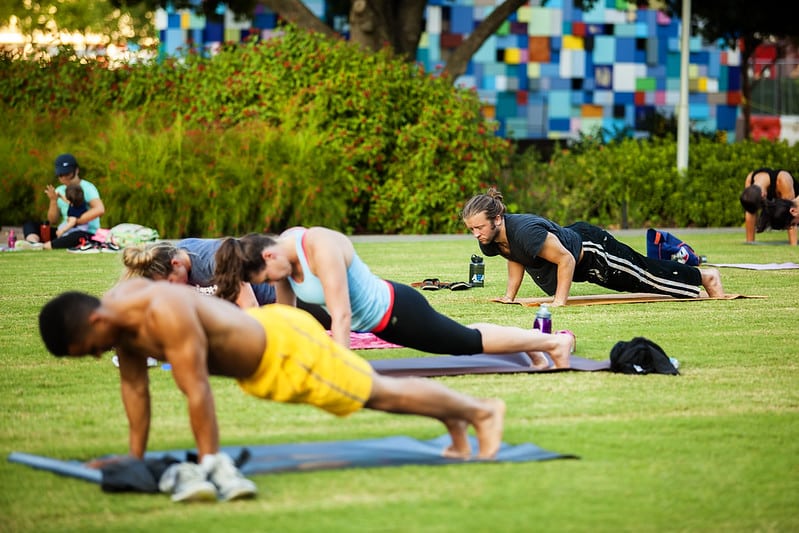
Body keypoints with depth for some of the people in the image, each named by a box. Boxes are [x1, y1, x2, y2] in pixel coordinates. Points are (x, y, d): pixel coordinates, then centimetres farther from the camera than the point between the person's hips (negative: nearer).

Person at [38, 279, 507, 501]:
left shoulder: (166, 313, -37)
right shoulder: (116, 311, -9)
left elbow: (197, 390, -36)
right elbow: (135, 385, 3)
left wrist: (211, 463, -31)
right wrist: (136, 457, 6)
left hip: (289, 348, -8)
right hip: (260, 362, 8)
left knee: (382, 394, 7)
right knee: (374, 394, 24)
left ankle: (481, 411, 25)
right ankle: (454, 418, 44)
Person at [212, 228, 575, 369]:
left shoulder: (321, 248, -33)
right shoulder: (284, 252, -9)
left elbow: (341, 314, -37)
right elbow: (285, 313, 2)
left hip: (399, 312, -8)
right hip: (378, 323, 8)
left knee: (469, 341, 8)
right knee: (463, 340, 25)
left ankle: (554, 342, 25)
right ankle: (530, 344, 46)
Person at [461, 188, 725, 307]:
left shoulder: (525, 232, -40)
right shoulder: (490, 239, -13)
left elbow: (566, 259, -33)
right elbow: (516, 259, 9)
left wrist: (559, 301, -31)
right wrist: (509, 296, 2)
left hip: (592, 251, -8)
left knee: (648, 276, 9)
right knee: (635, 282, 25)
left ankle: (706, 276, 31)